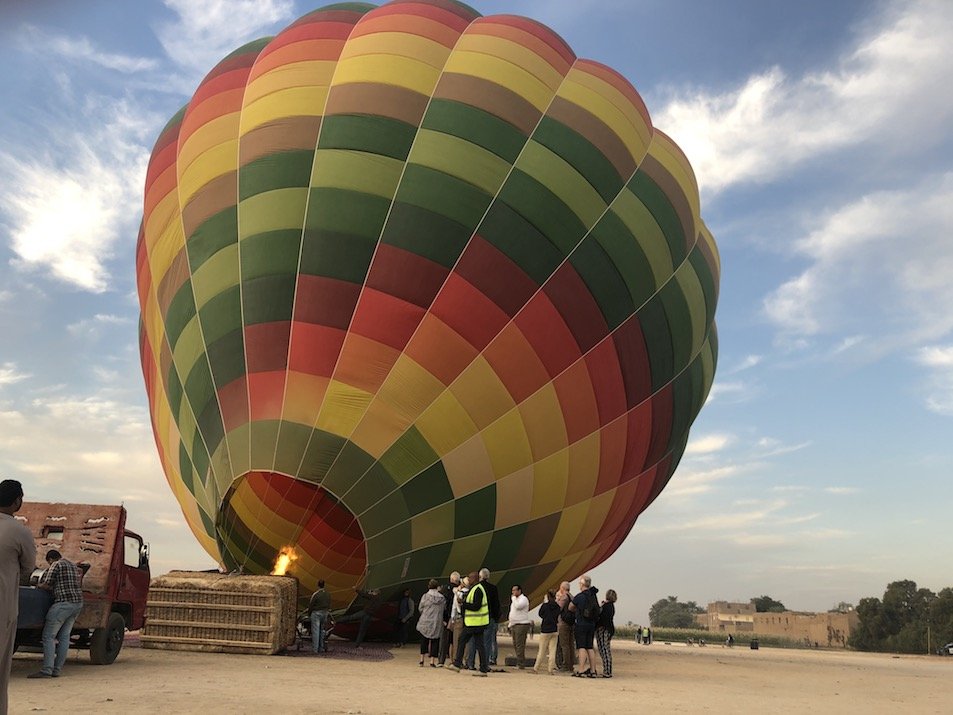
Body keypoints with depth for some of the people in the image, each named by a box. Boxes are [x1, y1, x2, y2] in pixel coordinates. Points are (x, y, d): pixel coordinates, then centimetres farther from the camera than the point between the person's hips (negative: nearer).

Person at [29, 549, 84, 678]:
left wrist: (39, 585, 15)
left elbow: (46, 585, -7)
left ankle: (47, 670, -9)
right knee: (64, 636, 9)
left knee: (48, 636, -4)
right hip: (78, 602, 8)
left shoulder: (56, 565, -3)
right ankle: (57, 670, 10)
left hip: (63, 603, -8)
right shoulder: (73, 565, 20)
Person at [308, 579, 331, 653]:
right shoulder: (328, 594, 2)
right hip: (325, 613, 5)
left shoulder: (315, 594, -17)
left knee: (315, 631, 0)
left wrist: (309, 613, 6)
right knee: (322, 631, 15)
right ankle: (322, 647, 18)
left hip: (316, 613, -5)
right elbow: (329, 605, 9)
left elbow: (311, 605, -10)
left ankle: (315, 649, 1)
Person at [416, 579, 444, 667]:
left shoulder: (425, 596, -7)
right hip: (437, 624, 0)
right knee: (435, 642, 8)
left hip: (425, 623, 0)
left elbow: (420, 609, 0)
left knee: (424, 641, 14)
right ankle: (432, 661, 4)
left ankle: (422, 660, 14)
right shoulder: (442, 598, -4)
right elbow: (444, 610, 2)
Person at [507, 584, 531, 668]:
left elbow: (518, 606, -26)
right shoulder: (515, 600, 23)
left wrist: (513, 598, -11)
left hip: (521, 624, -9)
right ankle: (519, 663, 15)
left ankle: (520, 664, -12)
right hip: (514, 625, 9)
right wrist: (510, 625, 22)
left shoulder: (523, 599, -6)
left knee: (519, 645, -12)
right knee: (515, 645, 9)